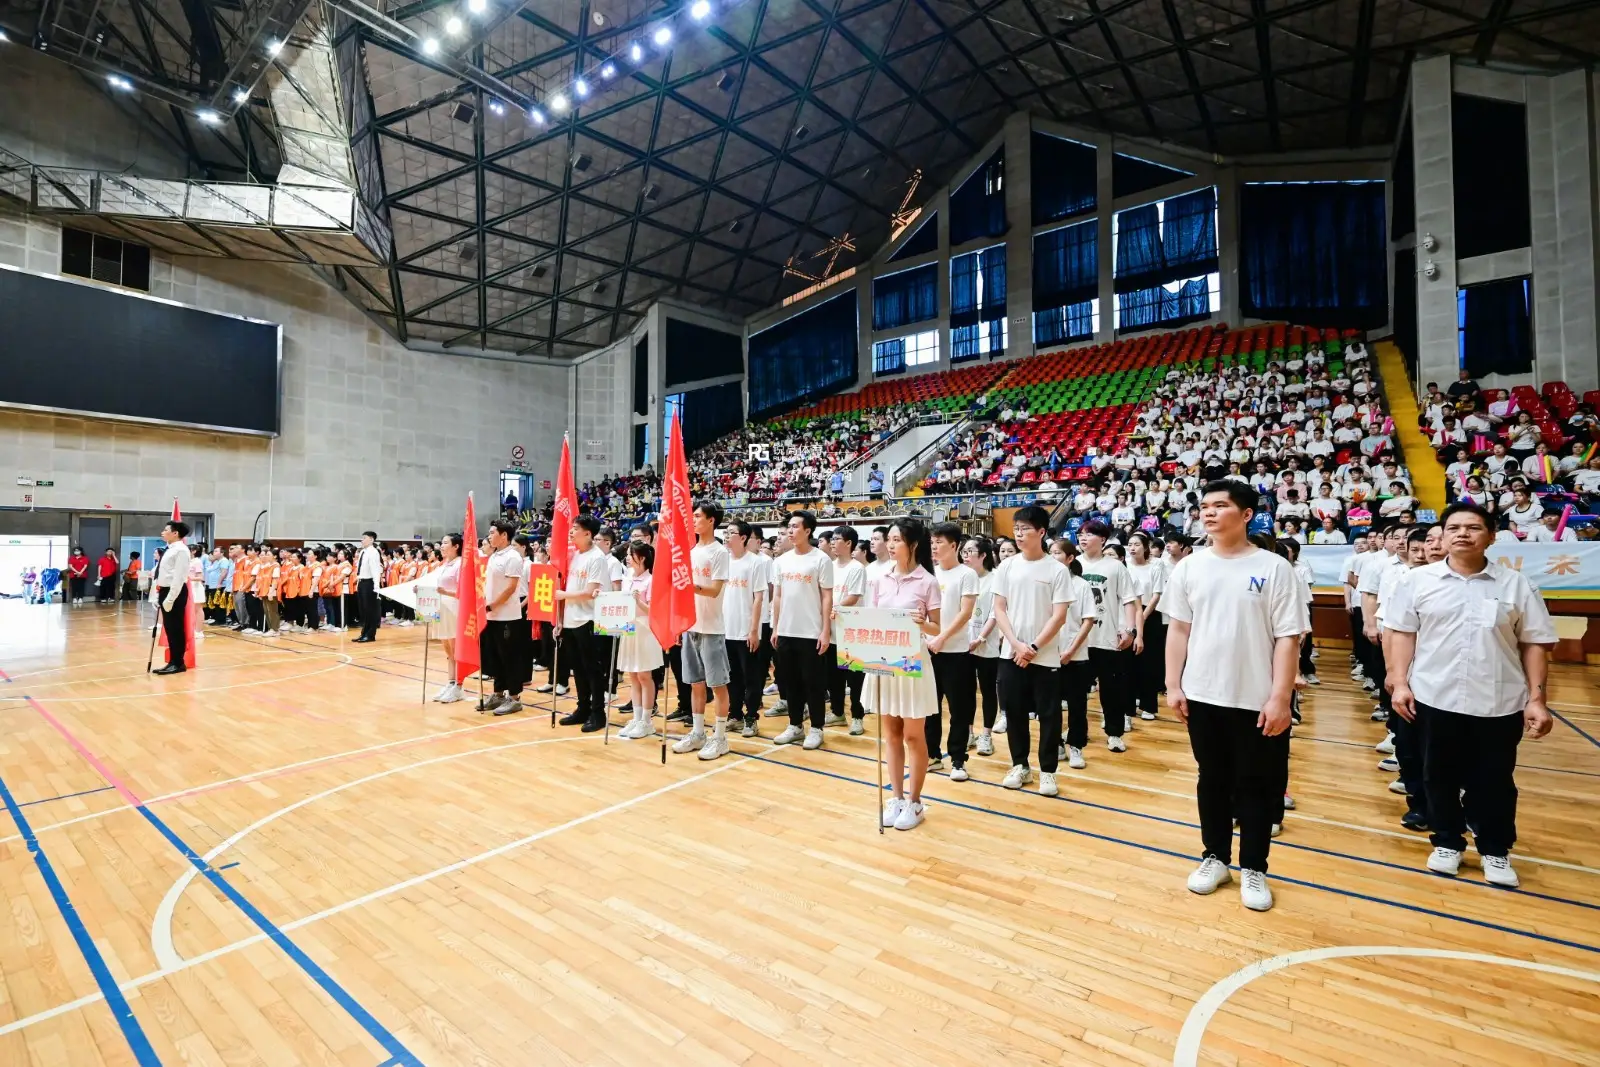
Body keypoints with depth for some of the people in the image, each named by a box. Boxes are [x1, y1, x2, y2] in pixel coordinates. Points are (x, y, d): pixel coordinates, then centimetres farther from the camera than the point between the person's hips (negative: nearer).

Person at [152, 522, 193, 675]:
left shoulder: (181, 550, -15)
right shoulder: (169, 550, 14)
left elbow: (179, 577, -19)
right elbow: (163, 574, 18)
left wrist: (170, 598, -21)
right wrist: (159, 595, 15)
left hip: (175, 593, -10)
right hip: (165, 591, 10)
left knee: (176, 628, -3)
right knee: (169, 628, 14)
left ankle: (178, 663, 5)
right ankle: (173, 661, 22)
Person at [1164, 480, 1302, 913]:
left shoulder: (1274, 568, -7)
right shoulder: (1189, 567, 2)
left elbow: (1288, 638, -8)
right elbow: (1179, 629, 6)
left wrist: (1280, 697, -12)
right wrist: (1173, 685, 2)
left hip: (1258, 701, -3)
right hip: (1203, 696, 3)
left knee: (1257, 786, 10)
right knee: (1212, 780, 15)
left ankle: (1253, 869, 26)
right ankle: (1215, 857, 31)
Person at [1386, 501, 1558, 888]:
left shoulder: (1516, 584, 1)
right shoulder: (1419, 580, 0)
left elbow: (1534, 645, 3)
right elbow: (1403, 633, 2)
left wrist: (1537, 699, -2)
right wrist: (1400, 682, -4)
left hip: (1499, 704, 0)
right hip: (1435, 699, 0)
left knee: (1494, 781, 12)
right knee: (1440, 776, 11)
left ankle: (1496, 851, 30)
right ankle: (1448, 842, 28)